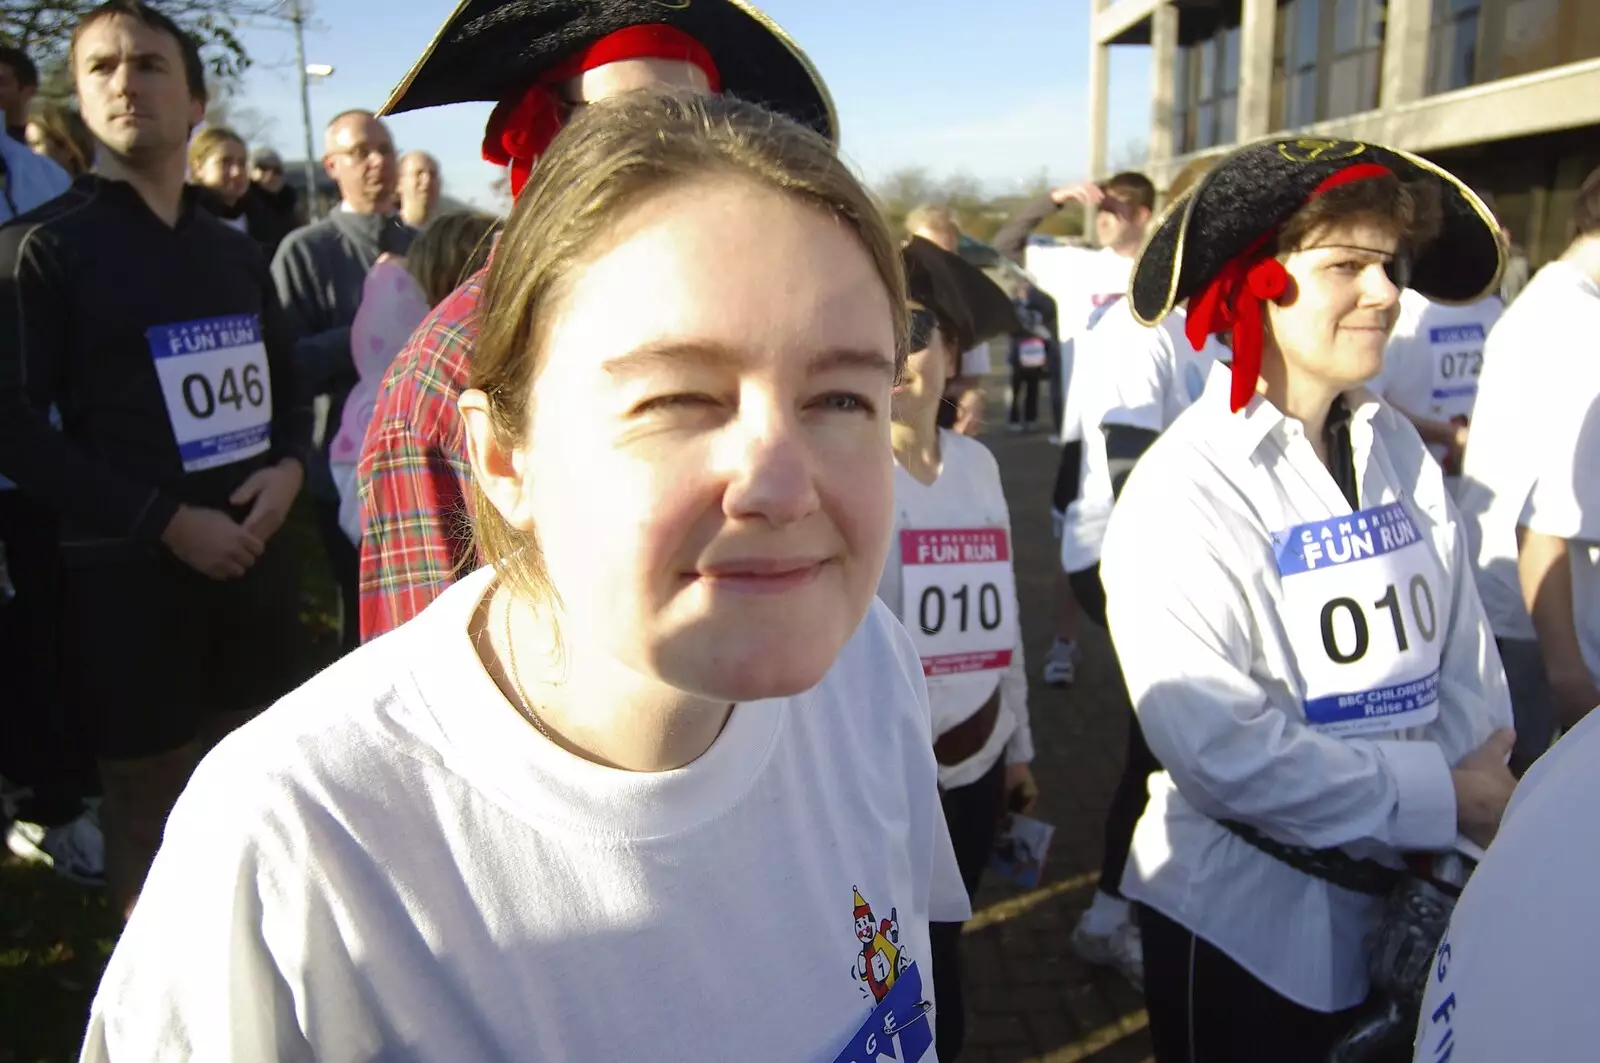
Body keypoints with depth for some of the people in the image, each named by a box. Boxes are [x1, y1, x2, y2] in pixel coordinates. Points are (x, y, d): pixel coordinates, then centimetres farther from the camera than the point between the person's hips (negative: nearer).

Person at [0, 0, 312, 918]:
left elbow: (286, 388, 17)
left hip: (256, 556, 5)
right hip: (130, 570, -4)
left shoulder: (237, 252, 12)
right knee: (152, 803, 7)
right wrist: (166, 522, -16)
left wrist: (289, 468, -5)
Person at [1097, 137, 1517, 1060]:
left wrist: (1483, 769, -12)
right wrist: (1444, 798, -16)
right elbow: (1222, 749, -24)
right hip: (1247, 914, -6)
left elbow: (1463, 645, 3)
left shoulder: (1400, 450, -1)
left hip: (1407, 897, 6)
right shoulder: (1187, 490, -20)